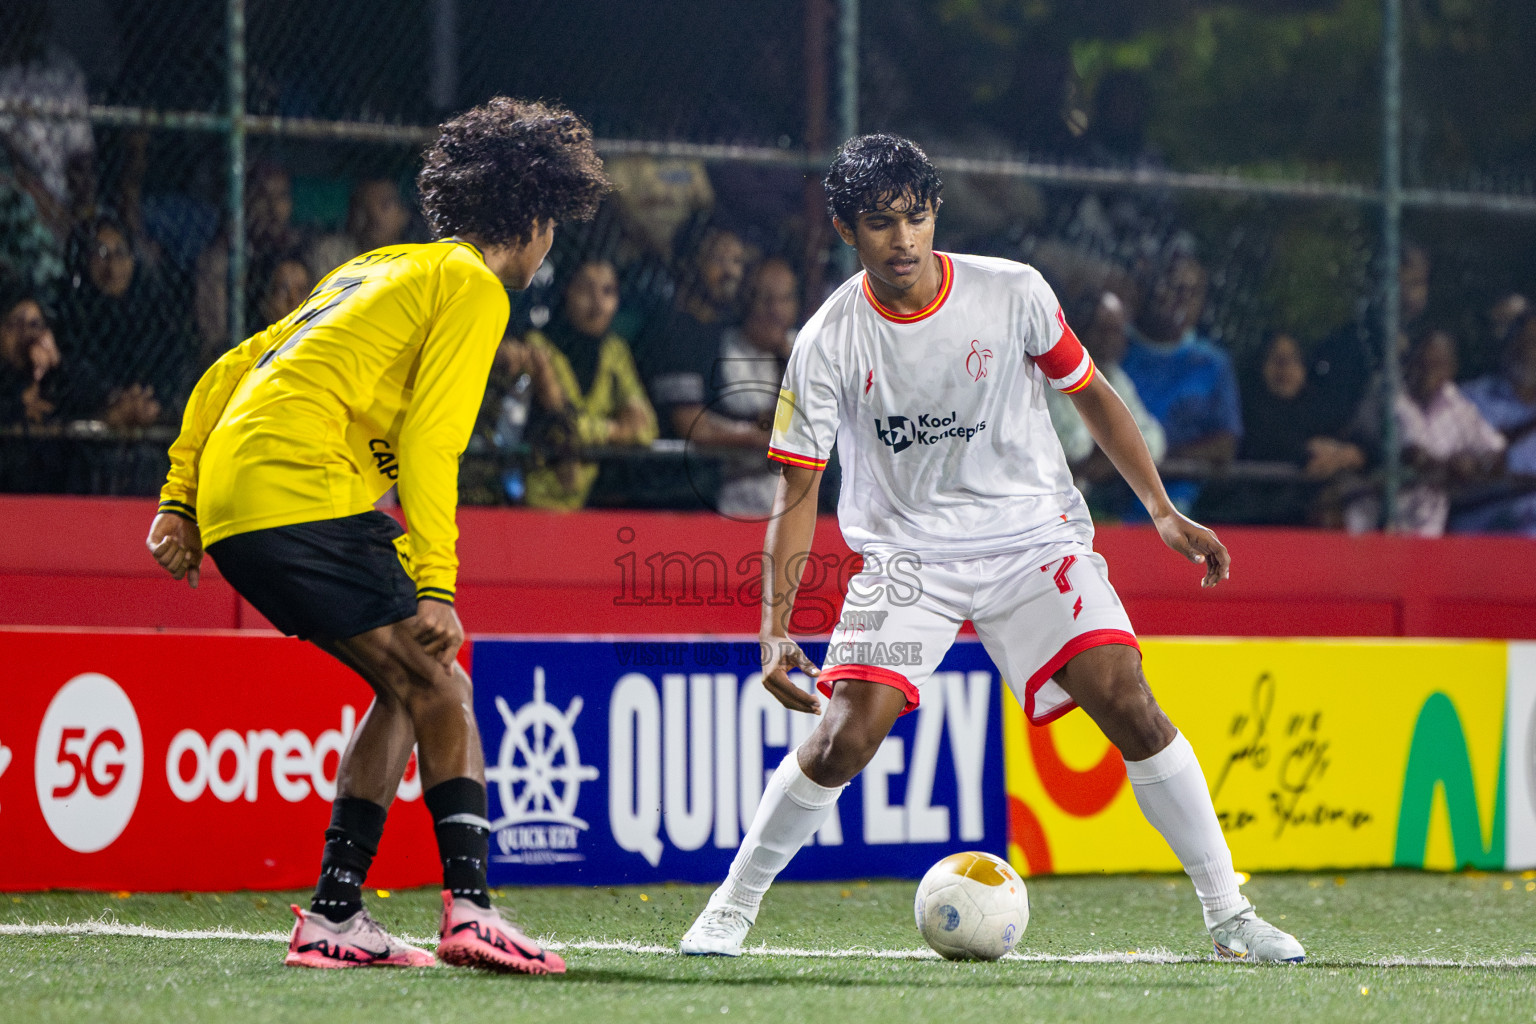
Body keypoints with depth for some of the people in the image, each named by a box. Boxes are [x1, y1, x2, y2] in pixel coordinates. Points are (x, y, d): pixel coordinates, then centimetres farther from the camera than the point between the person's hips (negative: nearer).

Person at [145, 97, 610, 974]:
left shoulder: (381, 269, 26)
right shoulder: (471, 286, 0)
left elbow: (228, 374, 24)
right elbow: (429, 442, -12)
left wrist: (181, 499, 23)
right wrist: (434, 587, -16)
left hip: (230, 505, 9)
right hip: (306, 497, -9)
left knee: (409, 688, 13)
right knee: (439, 683, -7)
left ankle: (334, 918, 10)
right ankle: (470, 908, -20)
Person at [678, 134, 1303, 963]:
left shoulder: (1012, 293, -9)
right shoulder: (828, 343, -10)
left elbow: (1089, 394, 7)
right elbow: (796, 491, -6)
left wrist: (1162, 509, 0)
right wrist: (775, 629, -15)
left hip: (1034, 536, 0)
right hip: (906, 553, 0)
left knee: (1129, 706, -15)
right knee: (842, 739, -16)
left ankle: (1227, 913, -5)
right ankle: (730, 909, 5)